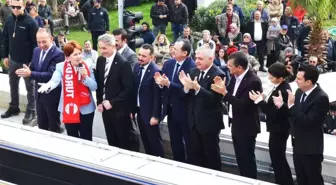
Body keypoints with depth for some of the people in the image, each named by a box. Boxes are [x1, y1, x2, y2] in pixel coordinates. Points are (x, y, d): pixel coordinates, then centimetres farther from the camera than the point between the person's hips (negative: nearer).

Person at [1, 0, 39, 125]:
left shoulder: (30, 22, -15)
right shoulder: (9, 20, 2)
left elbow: (35, 42, -14)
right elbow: (6, 39, 10)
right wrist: (5, 56, 9)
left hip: (27, 61, -6)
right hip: (13, 60, 6)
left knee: (30, 87, 7)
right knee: (13, 85, 18)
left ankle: (31, 111, 15)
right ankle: (14, 107, 33)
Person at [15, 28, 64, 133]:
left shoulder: (58, 54, -20)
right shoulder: (36, 51, 5)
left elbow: (51, 75, -28)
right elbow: (33, 69, 10)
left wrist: (30, 74, -36)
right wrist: (26, 71, -15)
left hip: (52, 96, -7)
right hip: (39, 94, 7)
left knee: (54, 128, 8)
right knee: (41, 126, 18)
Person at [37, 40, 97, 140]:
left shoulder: (87, 67, -2)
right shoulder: (61, 67, -7)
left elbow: (94, 87, -2)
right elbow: (54, 80, -25)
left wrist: (85, 77, -20)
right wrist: (48, 86, -47)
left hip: (86, 109, 1)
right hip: (69, 109, 0)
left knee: (86, 138, 8)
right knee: (72, 137, 13)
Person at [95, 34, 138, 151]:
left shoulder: (123, 63, -17)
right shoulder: (100, 60, 5)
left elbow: (128, 89, -17)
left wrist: (112, 102, -18)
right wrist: (99, 102, 5)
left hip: (119, 109, -6)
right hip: (105, 107, 6)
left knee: (126, 141, 4)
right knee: (112, 141, 15)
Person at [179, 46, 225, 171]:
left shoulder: (218, 75, -17)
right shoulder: (193, 71, 5)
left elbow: (213, 99, -26)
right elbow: (187, 95, 2)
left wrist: (197, 88, -36)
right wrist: (186, 86, -19)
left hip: (209, 123, -7)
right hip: (194, 121, 7)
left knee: (212, 155, 10)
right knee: (193, 155, 16)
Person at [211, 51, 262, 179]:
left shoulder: (253, 81, -24)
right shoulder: (236, 76, 0)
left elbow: (242, 105, -27)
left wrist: (224, 92, -28)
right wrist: (222, 87, -12)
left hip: (246, 127, -8)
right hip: (236, 124, 8)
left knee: (247, 159, 6)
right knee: (240, 158, 19)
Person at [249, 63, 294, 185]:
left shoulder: (282, 91, -28)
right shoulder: (281, 86, 3)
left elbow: (273, 112, -26)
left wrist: (259, 101, -22)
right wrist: (264, 99, -4)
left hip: (279, 129, -10)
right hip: (278, 127, 10)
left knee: (277, 158, 3)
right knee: (278, 157, 21)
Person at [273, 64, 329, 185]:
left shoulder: (321, 98, -24)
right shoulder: (299, 91, 1)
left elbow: (308, 122, -29)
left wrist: (292, 105, -31)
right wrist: (282, 105, -6)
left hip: (311, 148, -8)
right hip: (298, 144, 8)